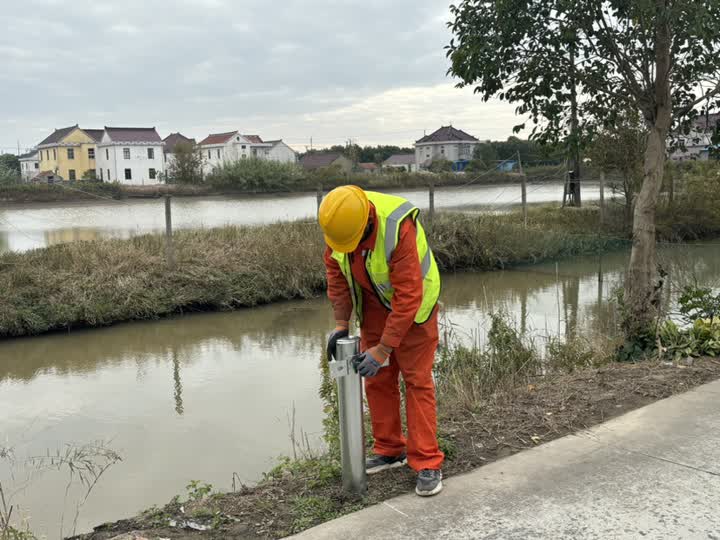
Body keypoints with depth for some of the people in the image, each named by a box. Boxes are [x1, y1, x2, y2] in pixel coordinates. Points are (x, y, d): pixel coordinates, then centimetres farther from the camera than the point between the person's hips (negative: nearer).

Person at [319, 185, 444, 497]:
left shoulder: (399, 229, -37)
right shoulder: (339, 221, -18)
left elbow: (408, 298, -34)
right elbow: (335, 271, -4)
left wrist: (382, 350, -30)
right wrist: (341, 325, -7)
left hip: (413, 304, -6)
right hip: (374, 302, 6)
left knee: (417, 380, -5)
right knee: (377, 379, 8)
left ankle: (427, 464, 1)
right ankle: (389, 451, 22)